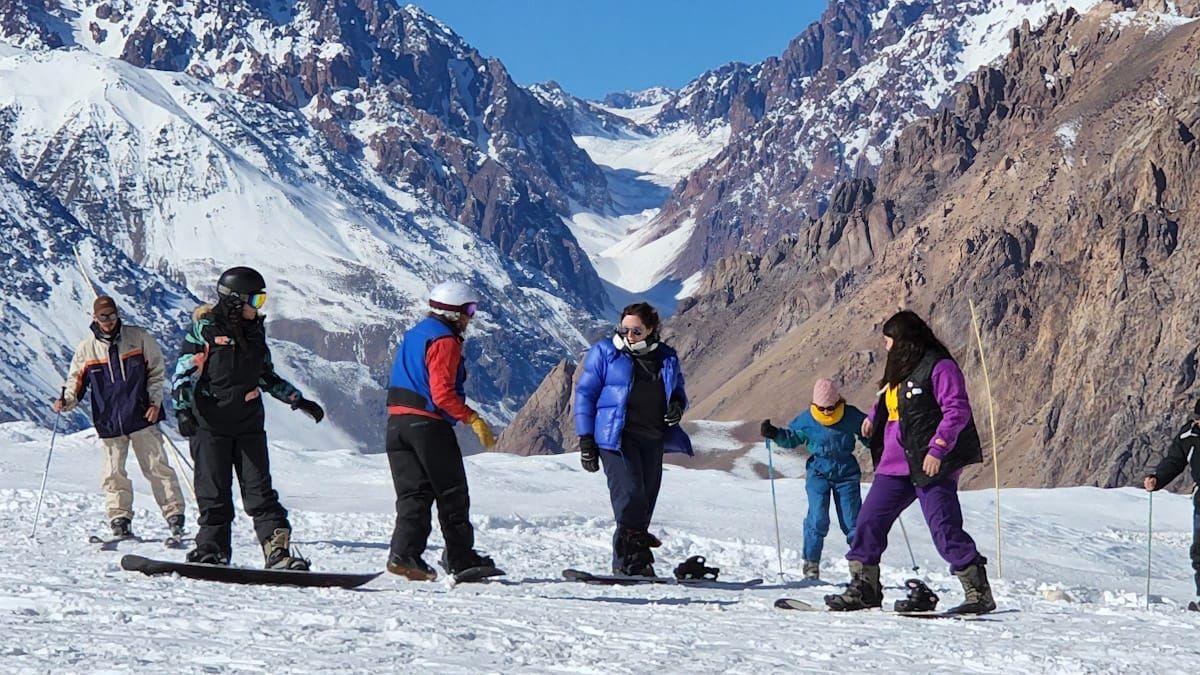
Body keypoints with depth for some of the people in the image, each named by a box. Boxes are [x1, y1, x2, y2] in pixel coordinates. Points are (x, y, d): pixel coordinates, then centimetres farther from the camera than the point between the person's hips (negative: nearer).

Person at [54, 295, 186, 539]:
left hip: (141, 417, -1)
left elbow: (156, 372, 7)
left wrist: (155, 401, -4)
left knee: (157, 467, -1)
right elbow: (76, 382, 11)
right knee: (114, 474, 1)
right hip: (108, 422, 2)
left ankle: (175, 516, 3)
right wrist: (66, 402, -8)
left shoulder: (139, 338, 2)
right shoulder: (86, 349, 5)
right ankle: (120, 519, 10)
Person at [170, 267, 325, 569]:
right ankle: (212, 549, 9)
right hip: (210, 423, -4)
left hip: (248, 423, 4)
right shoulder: (205, 328, -2)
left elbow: (267, 377, 23)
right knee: (214, 492, 0)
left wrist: (299, 400, 19)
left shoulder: (255, 331, 14)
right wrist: (182, 409, -18)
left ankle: (278, 550, -8)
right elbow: (185, 372, -6)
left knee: (259, 490, -3)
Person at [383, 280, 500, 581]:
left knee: (413, 494, 4)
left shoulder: (413, 334, 18)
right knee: (452, 495, 5)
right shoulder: (444, 341, -11)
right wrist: (473, 419, -18)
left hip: (397, 421, 8)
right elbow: (442, 393, -20)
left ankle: (404, 553, -12)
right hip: (429, 424, -8)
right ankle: (461, 559, 11)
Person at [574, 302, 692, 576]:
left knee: (645, 499, 2)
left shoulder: (666, 357, 14)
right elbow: (585, 393, 4)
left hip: (653, 439, 5)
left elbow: (678, 391, 26)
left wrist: (678, 406, -1)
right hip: (616, 437, -5)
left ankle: (626, 563, 7)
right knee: (630, 492, -20)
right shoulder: (604, 352, 4)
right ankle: (634, 557, -20)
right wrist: (586, 439, -4)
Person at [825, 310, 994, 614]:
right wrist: (874, 418, 21)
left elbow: (957, 410, -17)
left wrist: (937, 449, -24)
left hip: (931, 464, -9)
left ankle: (979, 592, -6)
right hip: (896, 464, 9)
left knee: (945, 530, -13)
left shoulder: (938, 367, -10)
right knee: (869, 521, 6)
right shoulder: (899, 370, 18)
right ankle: (863, 588, 14)